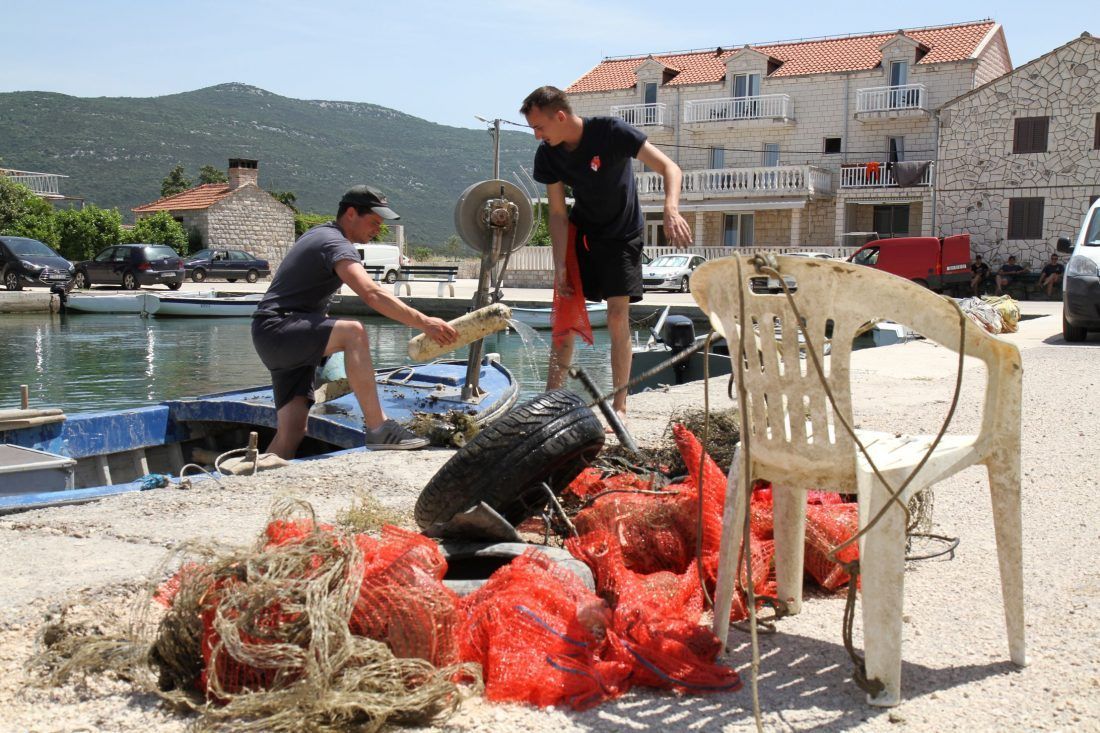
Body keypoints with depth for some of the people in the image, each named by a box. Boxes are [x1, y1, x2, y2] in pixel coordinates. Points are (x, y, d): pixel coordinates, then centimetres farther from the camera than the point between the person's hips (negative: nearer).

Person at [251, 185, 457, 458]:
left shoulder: (319, 234, 20)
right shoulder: (335, 243, -14)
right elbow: (372, 294, -30)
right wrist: (424, 322, -34)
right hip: (276, 330, -11)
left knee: (292, 431, -2)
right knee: (353, 331, -34)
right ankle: (378, 430, -38)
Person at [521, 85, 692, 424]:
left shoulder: (611, 132, -25)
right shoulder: (547, 156, -12)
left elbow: (669, 168, -28)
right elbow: (558, 214, -7)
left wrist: (671, 210, -47)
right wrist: (560, 267, -14)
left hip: (621, 235, -4)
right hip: (580, 233, 4)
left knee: (618, 316, -11)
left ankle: (620, 406, -3)